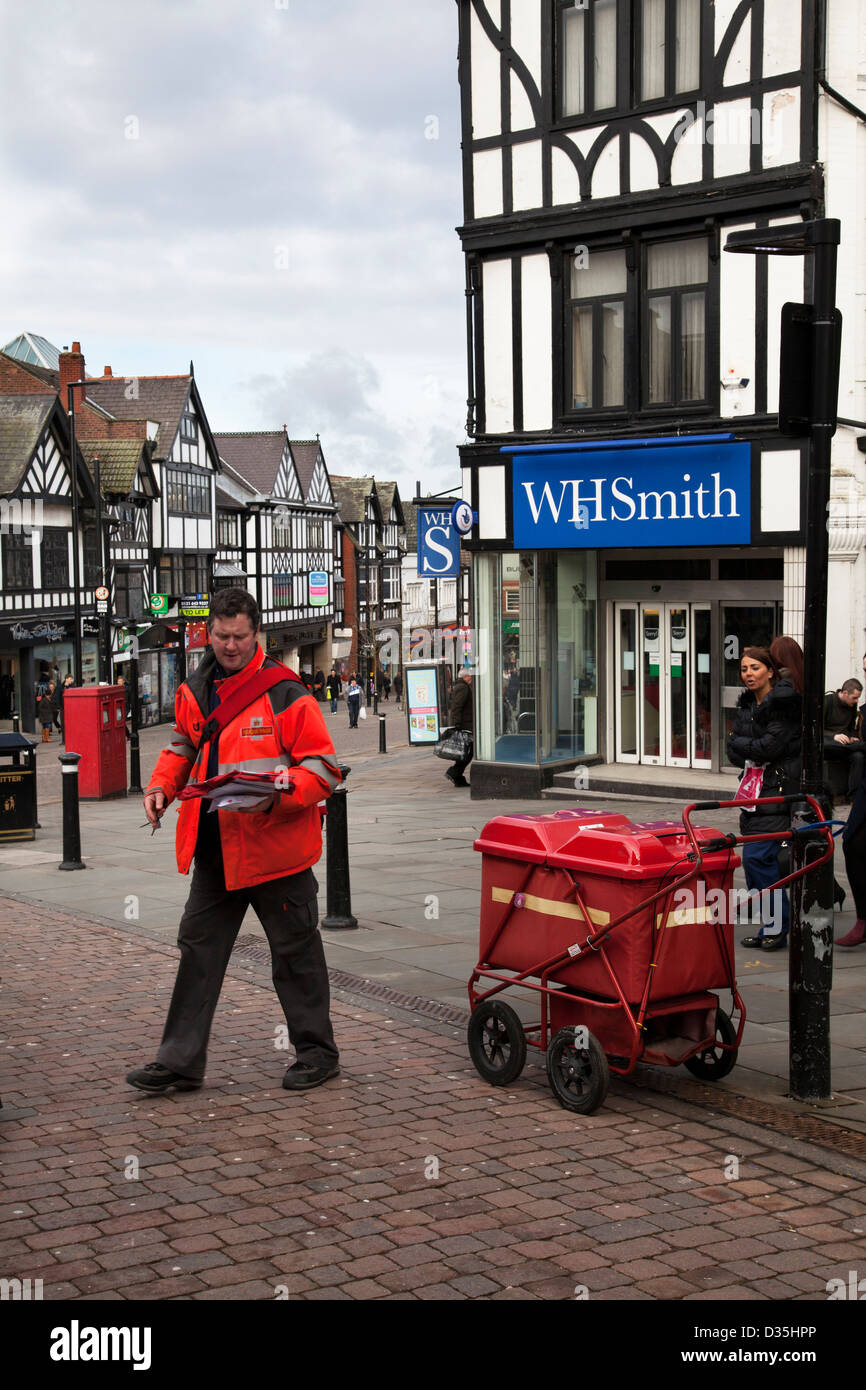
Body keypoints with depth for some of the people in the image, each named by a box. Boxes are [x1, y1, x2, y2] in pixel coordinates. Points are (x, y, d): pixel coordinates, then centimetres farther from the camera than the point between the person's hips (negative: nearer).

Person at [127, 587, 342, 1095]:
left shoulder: (286, 694, -12)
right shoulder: (195, 691, 8)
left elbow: (325, 768, -11)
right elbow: (183, 748, 24)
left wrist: (276, 796, -26)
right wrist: (162, 786, 7)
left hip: (275, 847, -6)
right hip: (214, 851, 6)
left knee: (295, 954, 6)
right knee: (199, 949, 8)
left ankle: (317, 1053, 21)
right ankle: (180, 1060, 15)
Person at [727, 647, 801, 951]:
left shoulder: (784, 702, -11)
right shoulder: (746, 705, 14)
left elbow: (771, 745, -19)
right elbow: (733, 749, 9)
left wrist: (743, 746, -4)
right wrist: (754, 757, -10)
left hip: (779, 789, -8)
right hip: (754, 788, 8)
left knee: (757, 856, -14)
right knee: (754, 859, 7)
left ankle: (777, 928, -4)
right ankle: (769, 928, 16)